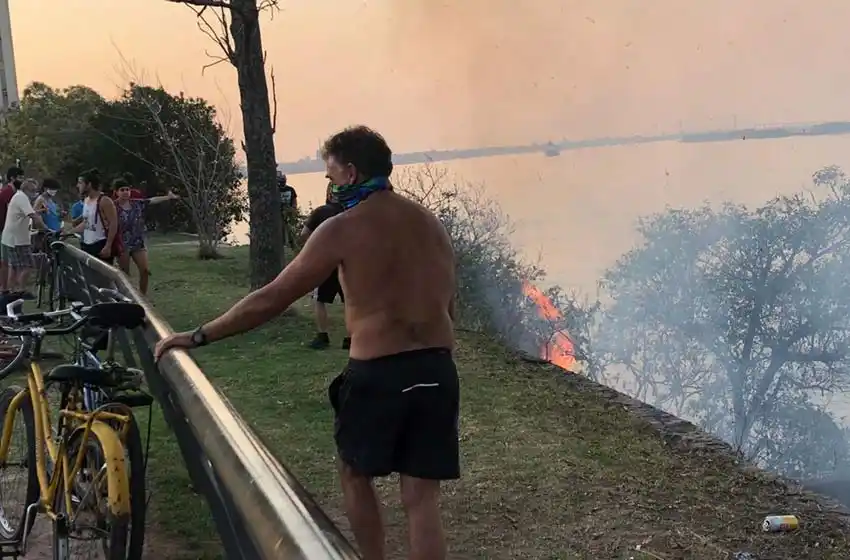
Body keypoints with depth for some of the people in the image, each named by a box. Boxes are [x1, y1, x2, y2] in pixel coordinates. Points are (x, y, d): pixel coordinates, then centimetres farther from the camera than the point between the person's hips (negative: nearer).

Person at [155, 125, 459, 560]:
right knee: (421, 498, 8)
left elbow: (272, 299, -8)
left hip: (378, 372, -5)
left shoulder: (343, 229, -8)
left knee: (355, 474, 21)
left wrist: (199, 336, -1)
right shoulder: (431, 224, 11)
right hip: (437, 369, 5)